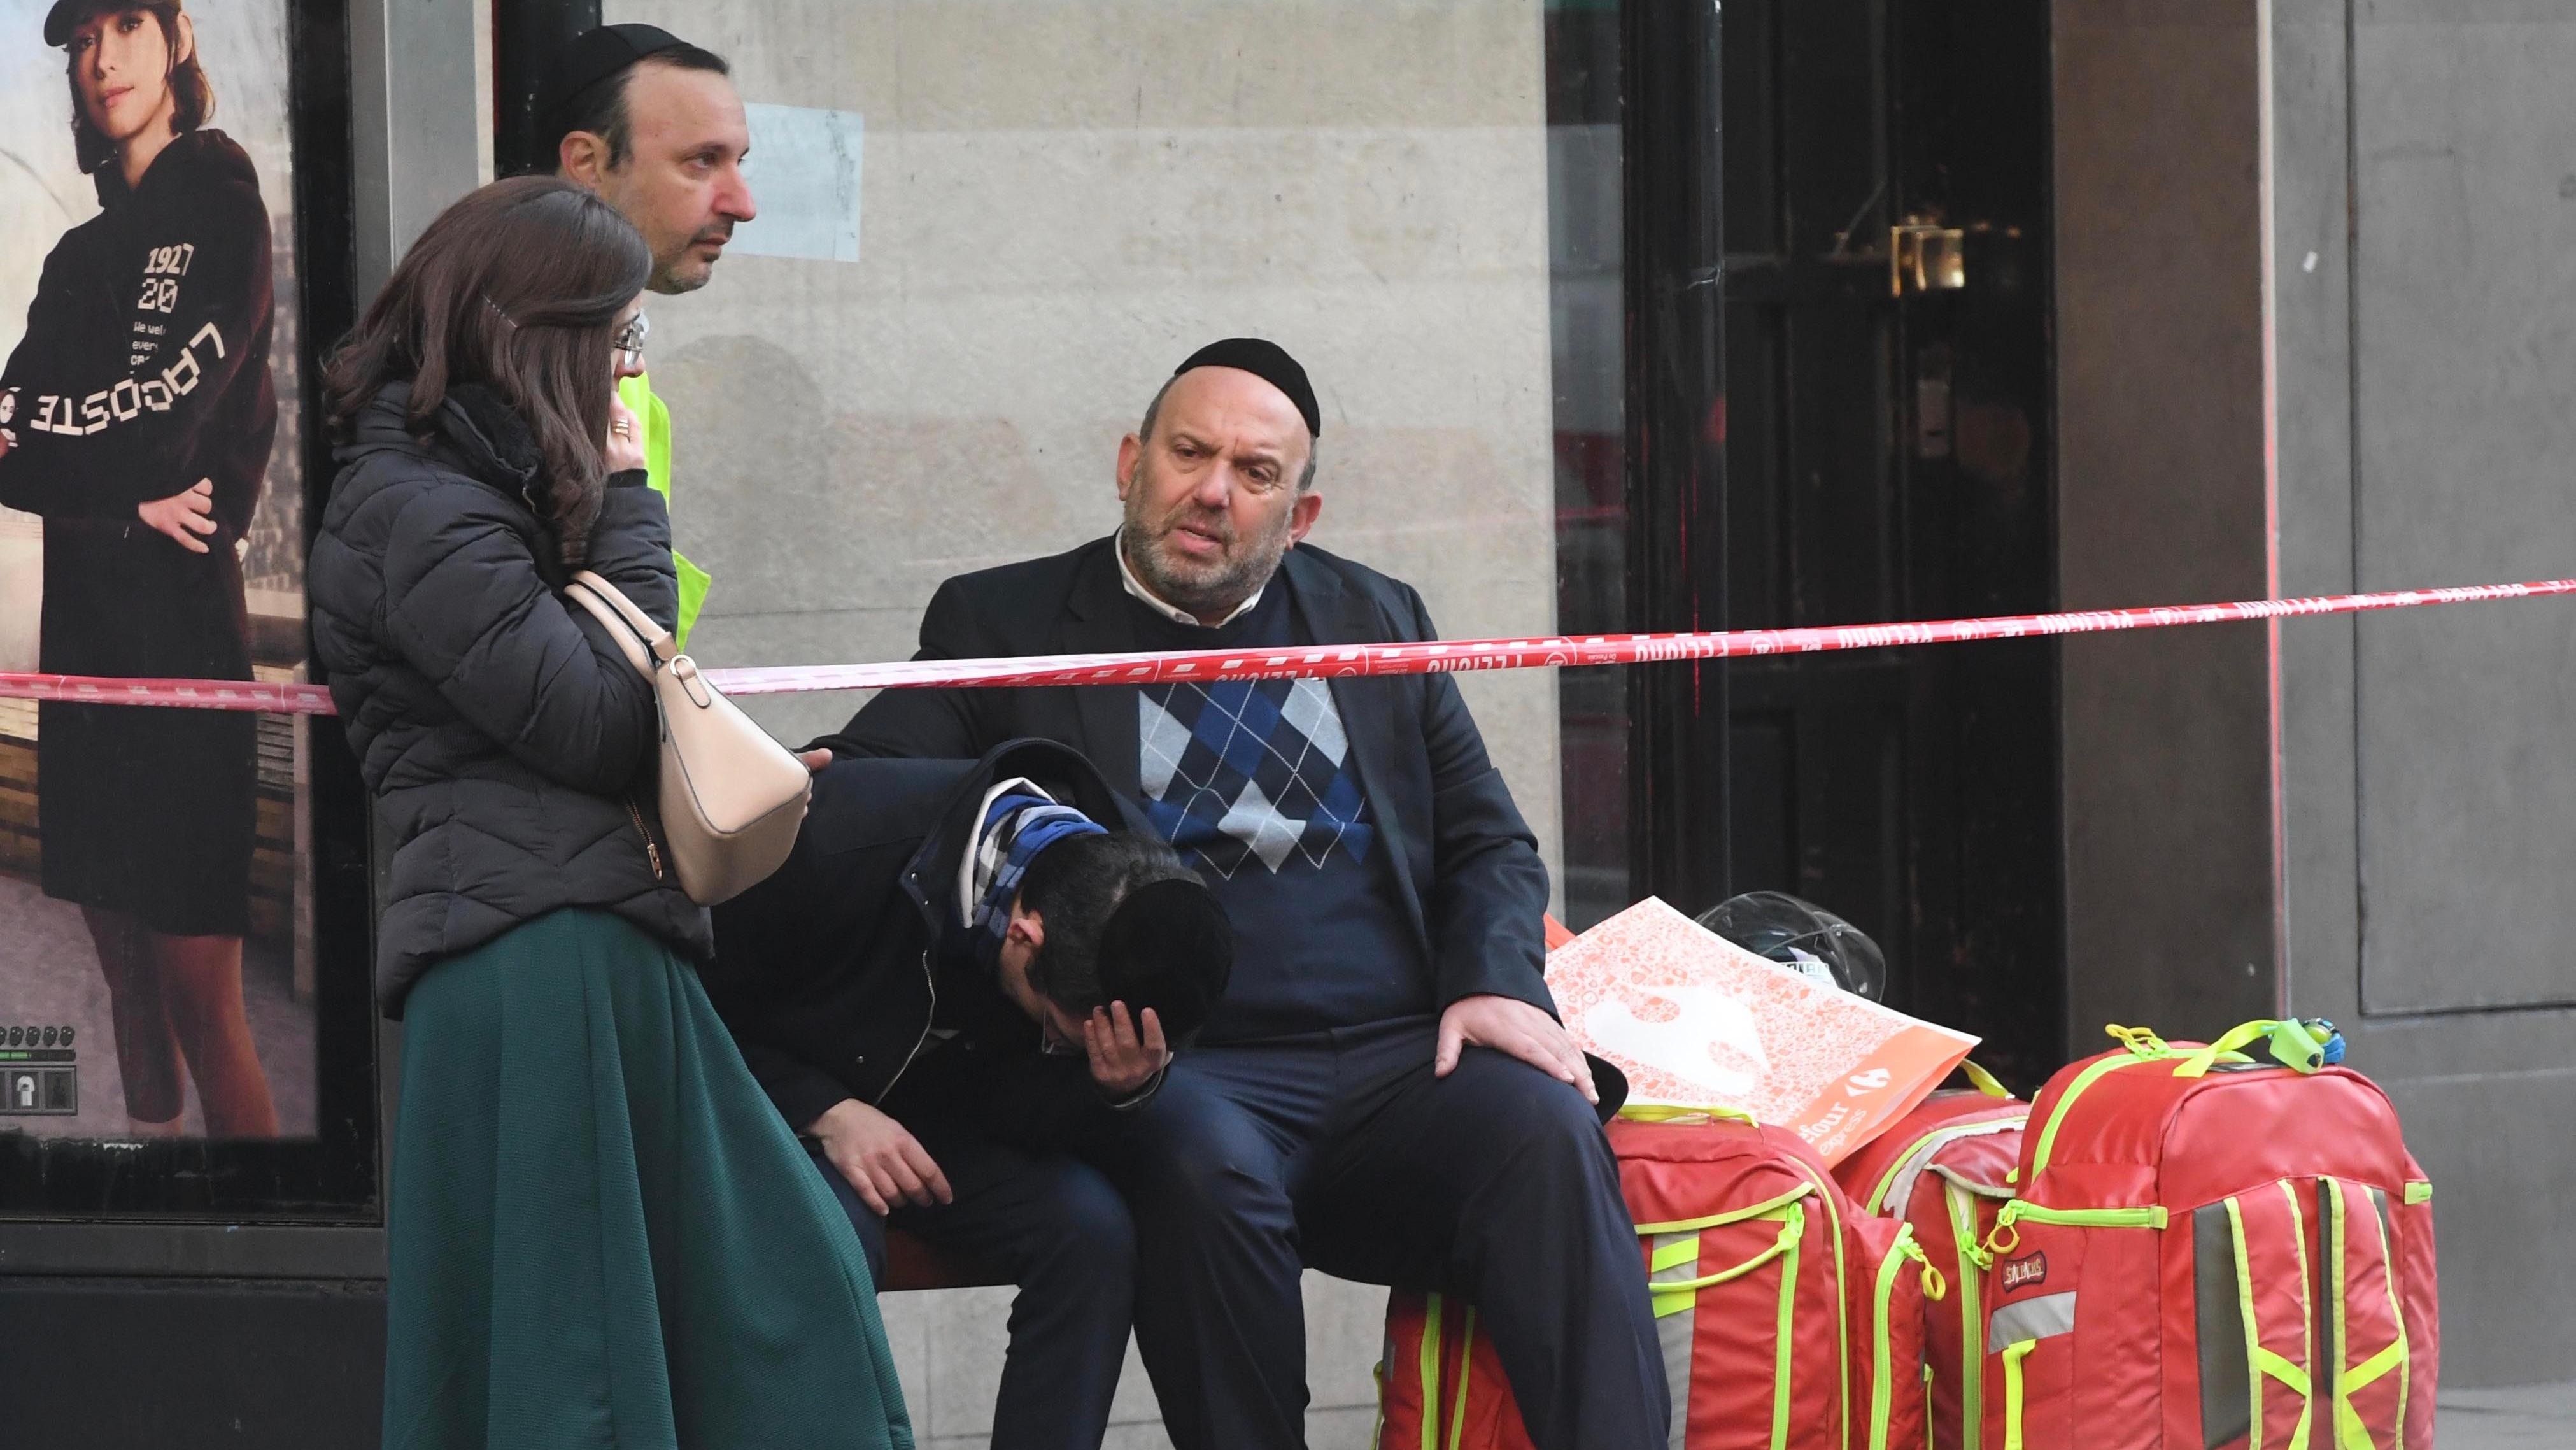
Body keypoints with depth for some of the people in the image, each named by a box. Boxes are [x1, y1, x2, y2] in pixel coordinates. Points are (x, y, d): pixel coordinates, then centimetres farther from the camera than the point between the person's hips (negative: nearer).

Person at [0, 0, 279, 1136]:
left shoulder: (217, 200, -2)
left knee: (199, 1000, -11)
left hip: (179, 618, -8)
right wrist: (123, 502, -12)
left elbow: (166, 408, -13)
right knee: (128, 987, 8)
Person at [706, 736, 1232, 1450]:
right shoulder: (841, 837, -32)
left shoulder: (1127, 886, -16)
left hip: (926, 1112, 5)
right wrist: (827, 1113, -30)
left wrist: (1123, 1088, -31)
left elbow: (1025, 1115, -10)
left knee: (1091, 1226, -22)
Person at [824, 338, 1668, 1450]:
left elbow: (1489, 844, 22)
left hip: (1397, 1063, 2)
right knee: (1206, 1167, -37)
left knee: (1543, 1131, -29)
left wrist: (1498, 985, 1)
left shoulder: (1374, 620, 23)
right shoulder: (1002, 625, 14)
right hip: (1176, 1080, -2)